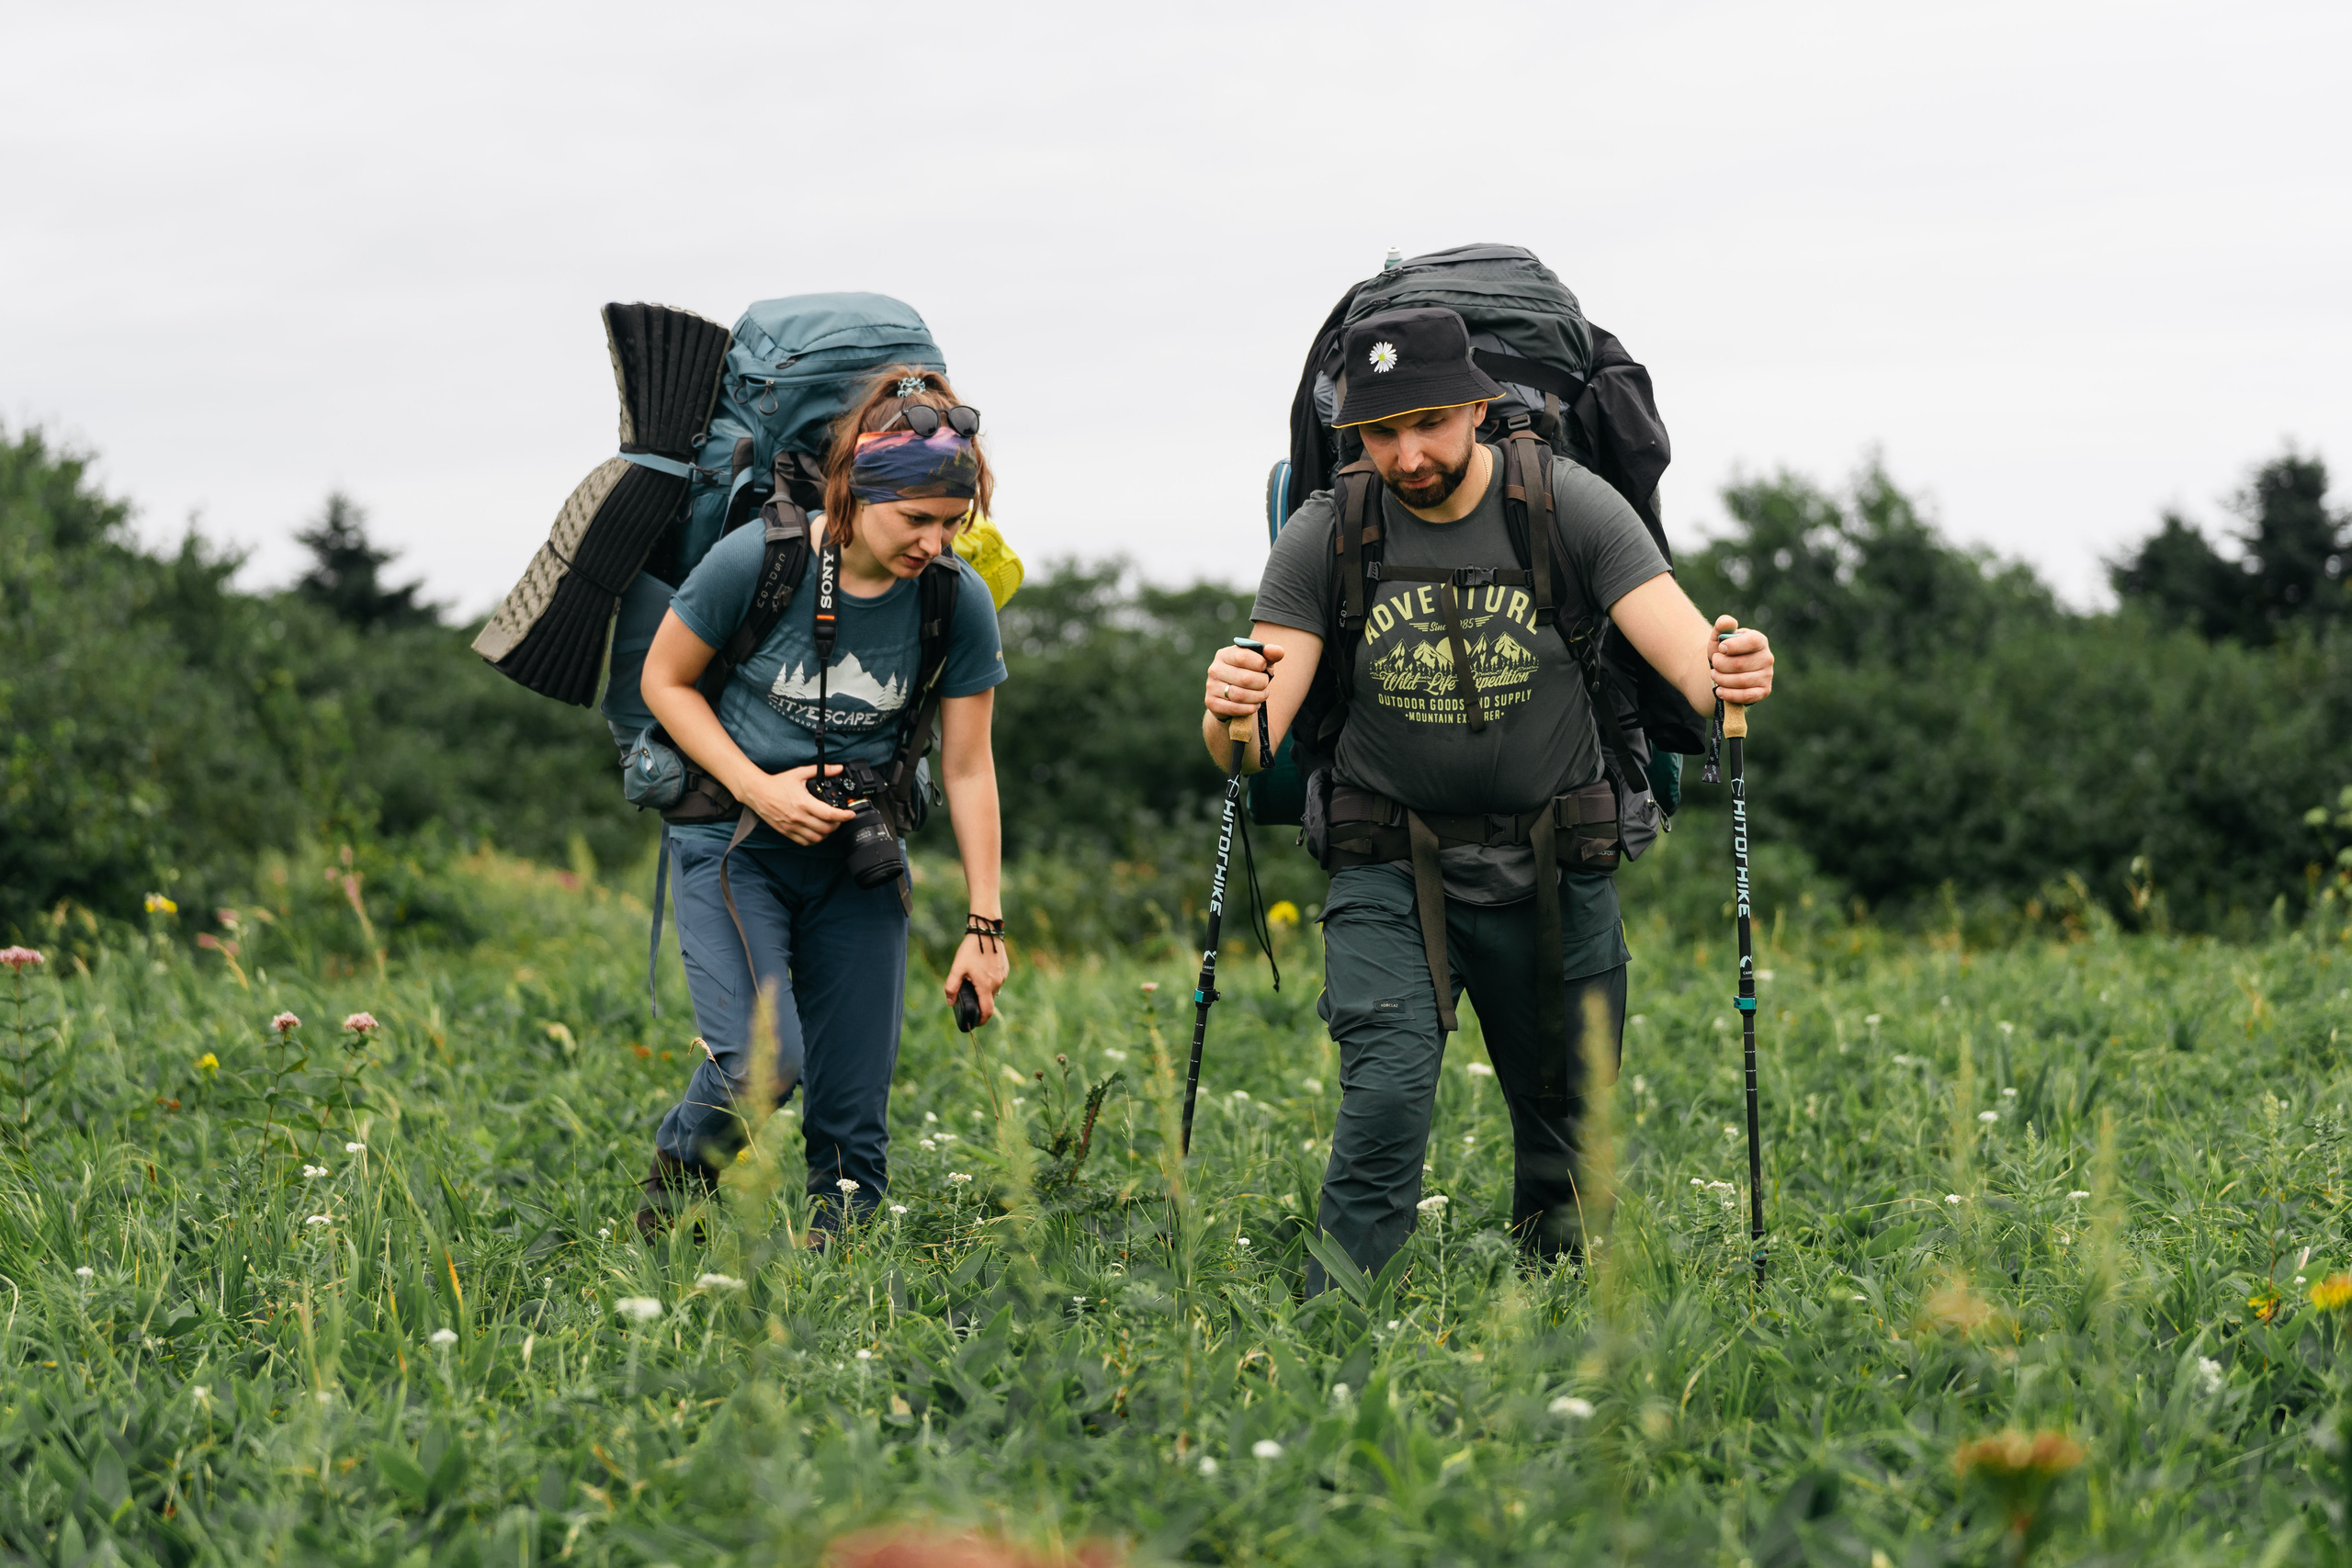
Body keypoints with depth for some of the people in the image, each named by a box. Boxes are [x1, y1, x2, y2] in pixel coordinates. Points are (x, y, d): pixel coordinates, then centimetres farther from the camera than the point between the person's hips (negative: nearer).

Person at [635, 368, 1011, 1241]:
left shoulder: (958, 603, -9)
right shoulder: (755, 560, -17)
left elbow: (968, 769, -2)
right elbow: (665, 682, -4)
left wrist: (984, 925, -2)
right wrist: (759, 788, -15)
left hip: (857, 860, 3)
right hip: (734, 842, -3)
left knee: (853, 1100, 0)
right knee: (762, 1060, -20)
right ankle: (680, 1161, 10)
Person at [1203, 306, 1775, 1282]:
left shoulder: (1570, 507, -8)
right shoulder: (1324, 539, -7)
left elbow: (1689, 656, -17)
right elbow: (1254, 745, -12)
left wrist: (1727, 676, -41)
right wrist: (1229, 714, -36)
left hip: (1552, 870, 1)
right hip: (1390, 872, -1)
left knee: (1565, 1124, 10)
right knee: (1386, 1100, -20)